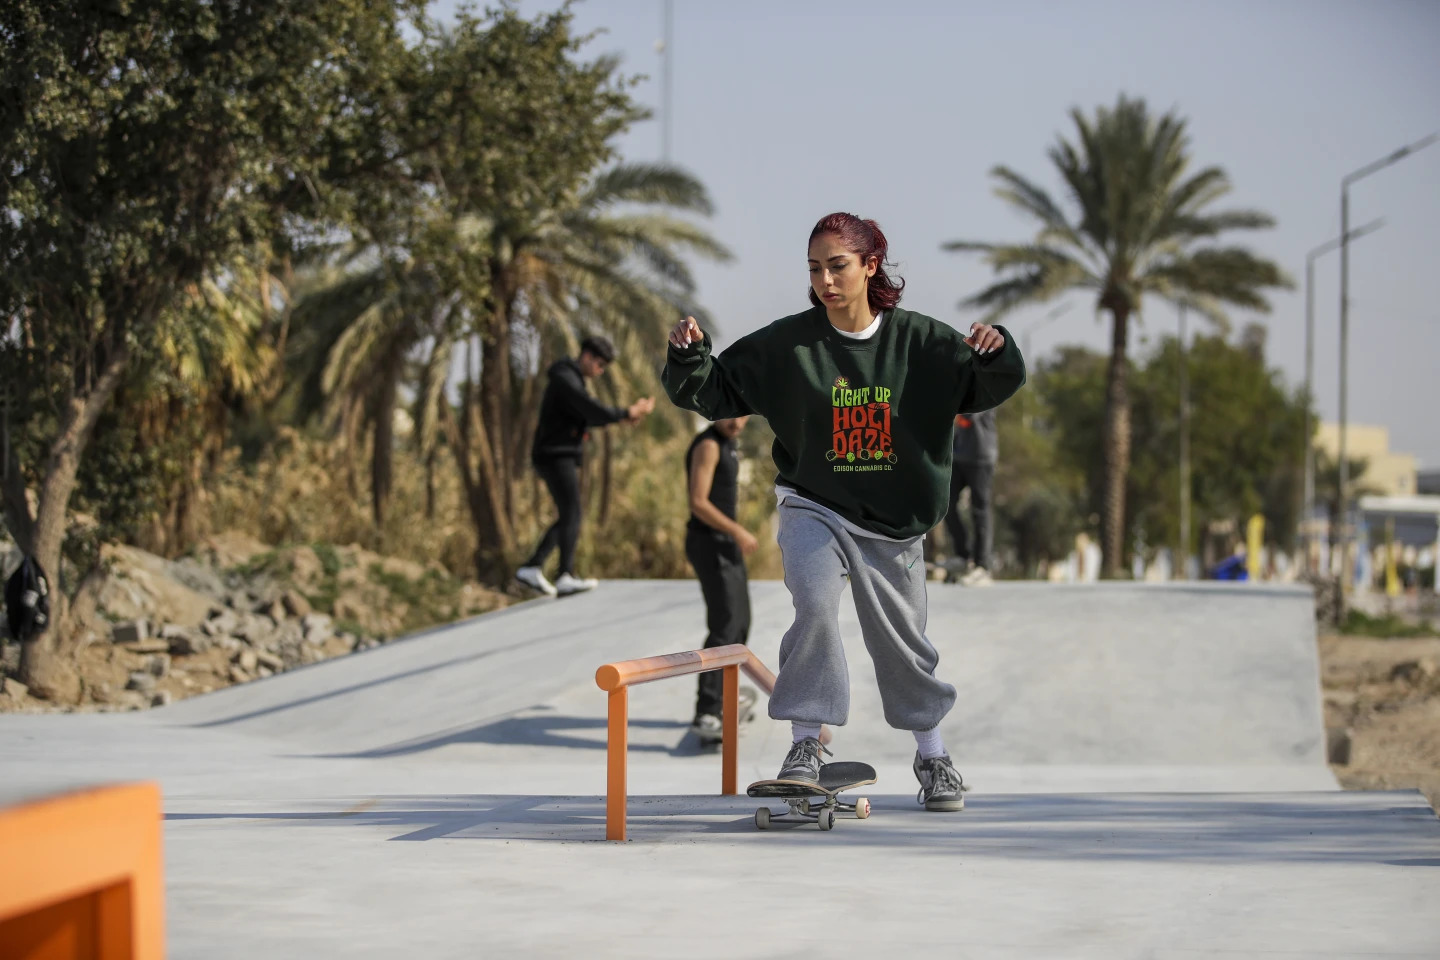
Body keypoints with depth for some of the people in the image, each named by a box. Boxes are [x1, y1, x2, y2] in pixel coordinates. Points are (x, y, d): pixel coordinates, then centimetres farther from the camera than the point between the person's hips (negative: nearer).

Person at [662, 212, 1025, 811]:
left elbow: (991, 389, -3)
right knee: (815, 601, -27)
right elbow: (716, 392, -2)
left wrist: (996, 353, -24)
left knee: (902, 639, 9)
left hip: (893, 522, 1)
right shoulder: (786, 345, -6)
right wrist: (689, 358, -22)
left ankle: (932, 755, 31)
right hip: (812, 508, -1)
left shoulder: (919, 341, -5)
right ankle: (806, 741, -15)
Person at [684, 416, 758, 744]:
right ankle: (706, 715, -28)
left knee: (739, 622, 22)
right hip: (710, 545, -10)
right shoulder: (708, 445, -16)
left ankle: (722, 697, 38)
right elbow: (698, 503, -23)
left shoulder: (727, 444, 14)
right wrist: (738, 532, -24)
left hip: (726, 544, 10)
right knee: (725, 627, -20)